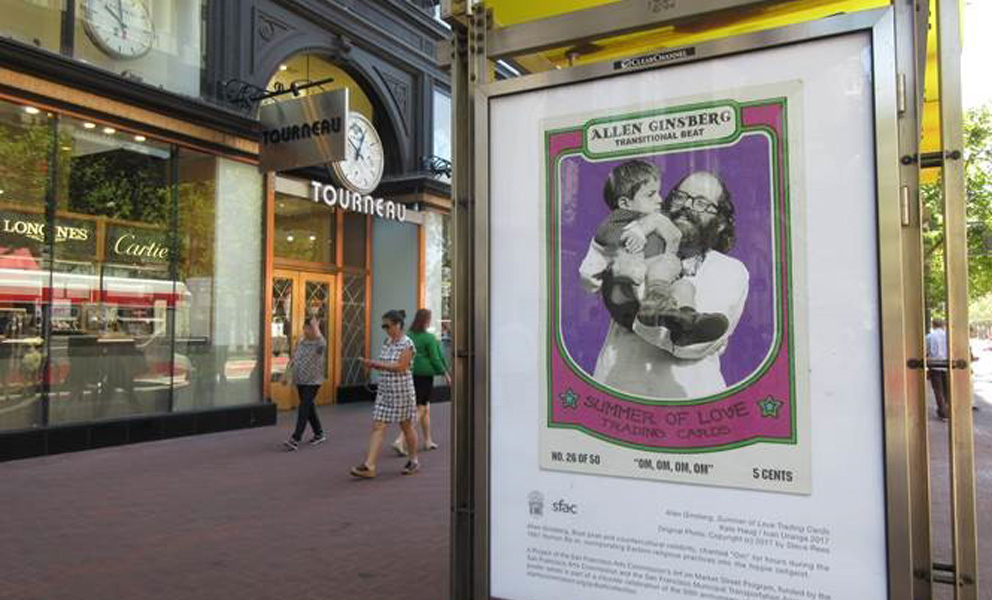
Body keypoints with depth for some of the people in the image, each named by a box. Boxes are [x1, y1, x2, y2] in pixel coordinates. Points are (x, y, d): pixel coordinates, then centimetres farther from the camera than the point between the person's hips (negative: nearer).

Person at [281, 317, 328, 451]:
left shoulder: (320, 343, -11)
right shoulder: (300, 342, 9)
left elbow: (319, 338, -36)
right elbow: (294, 358, 17)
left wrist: (316, 326, -25)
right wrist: (286, 371, 11)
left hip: (312, 382, -7)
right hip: (300, 380, 7)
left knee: (304, 409, -10)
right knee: (309, 407, 14)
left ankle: (295, 439, -10)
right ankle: (319, 434, 27)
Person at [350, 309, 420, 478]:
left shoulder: (407, 344, -12)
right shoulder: (387, 341, 10)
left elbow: (400, 367, -21)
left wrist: (376, 363, -19)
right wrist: (371, 365, -4)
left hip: (402, 390, -6)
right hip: (384, 390, 6)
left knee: (406, 426, 9)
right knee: (377, 427, -2)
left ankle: (414, 461, 27)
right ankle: (369, 466, -4)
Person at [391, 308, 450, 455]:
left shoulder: (408, 336, 5)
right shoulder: (429, 338, -12)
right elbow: (435, 359, -9)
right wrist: (446, 374, 3)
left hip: (410, 375, 7)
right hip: (424, 376, -7)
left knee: (426, 407, 20)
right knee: (419, 410, -2)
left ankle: (428, 441, 30)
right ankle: (400, 441, -14)